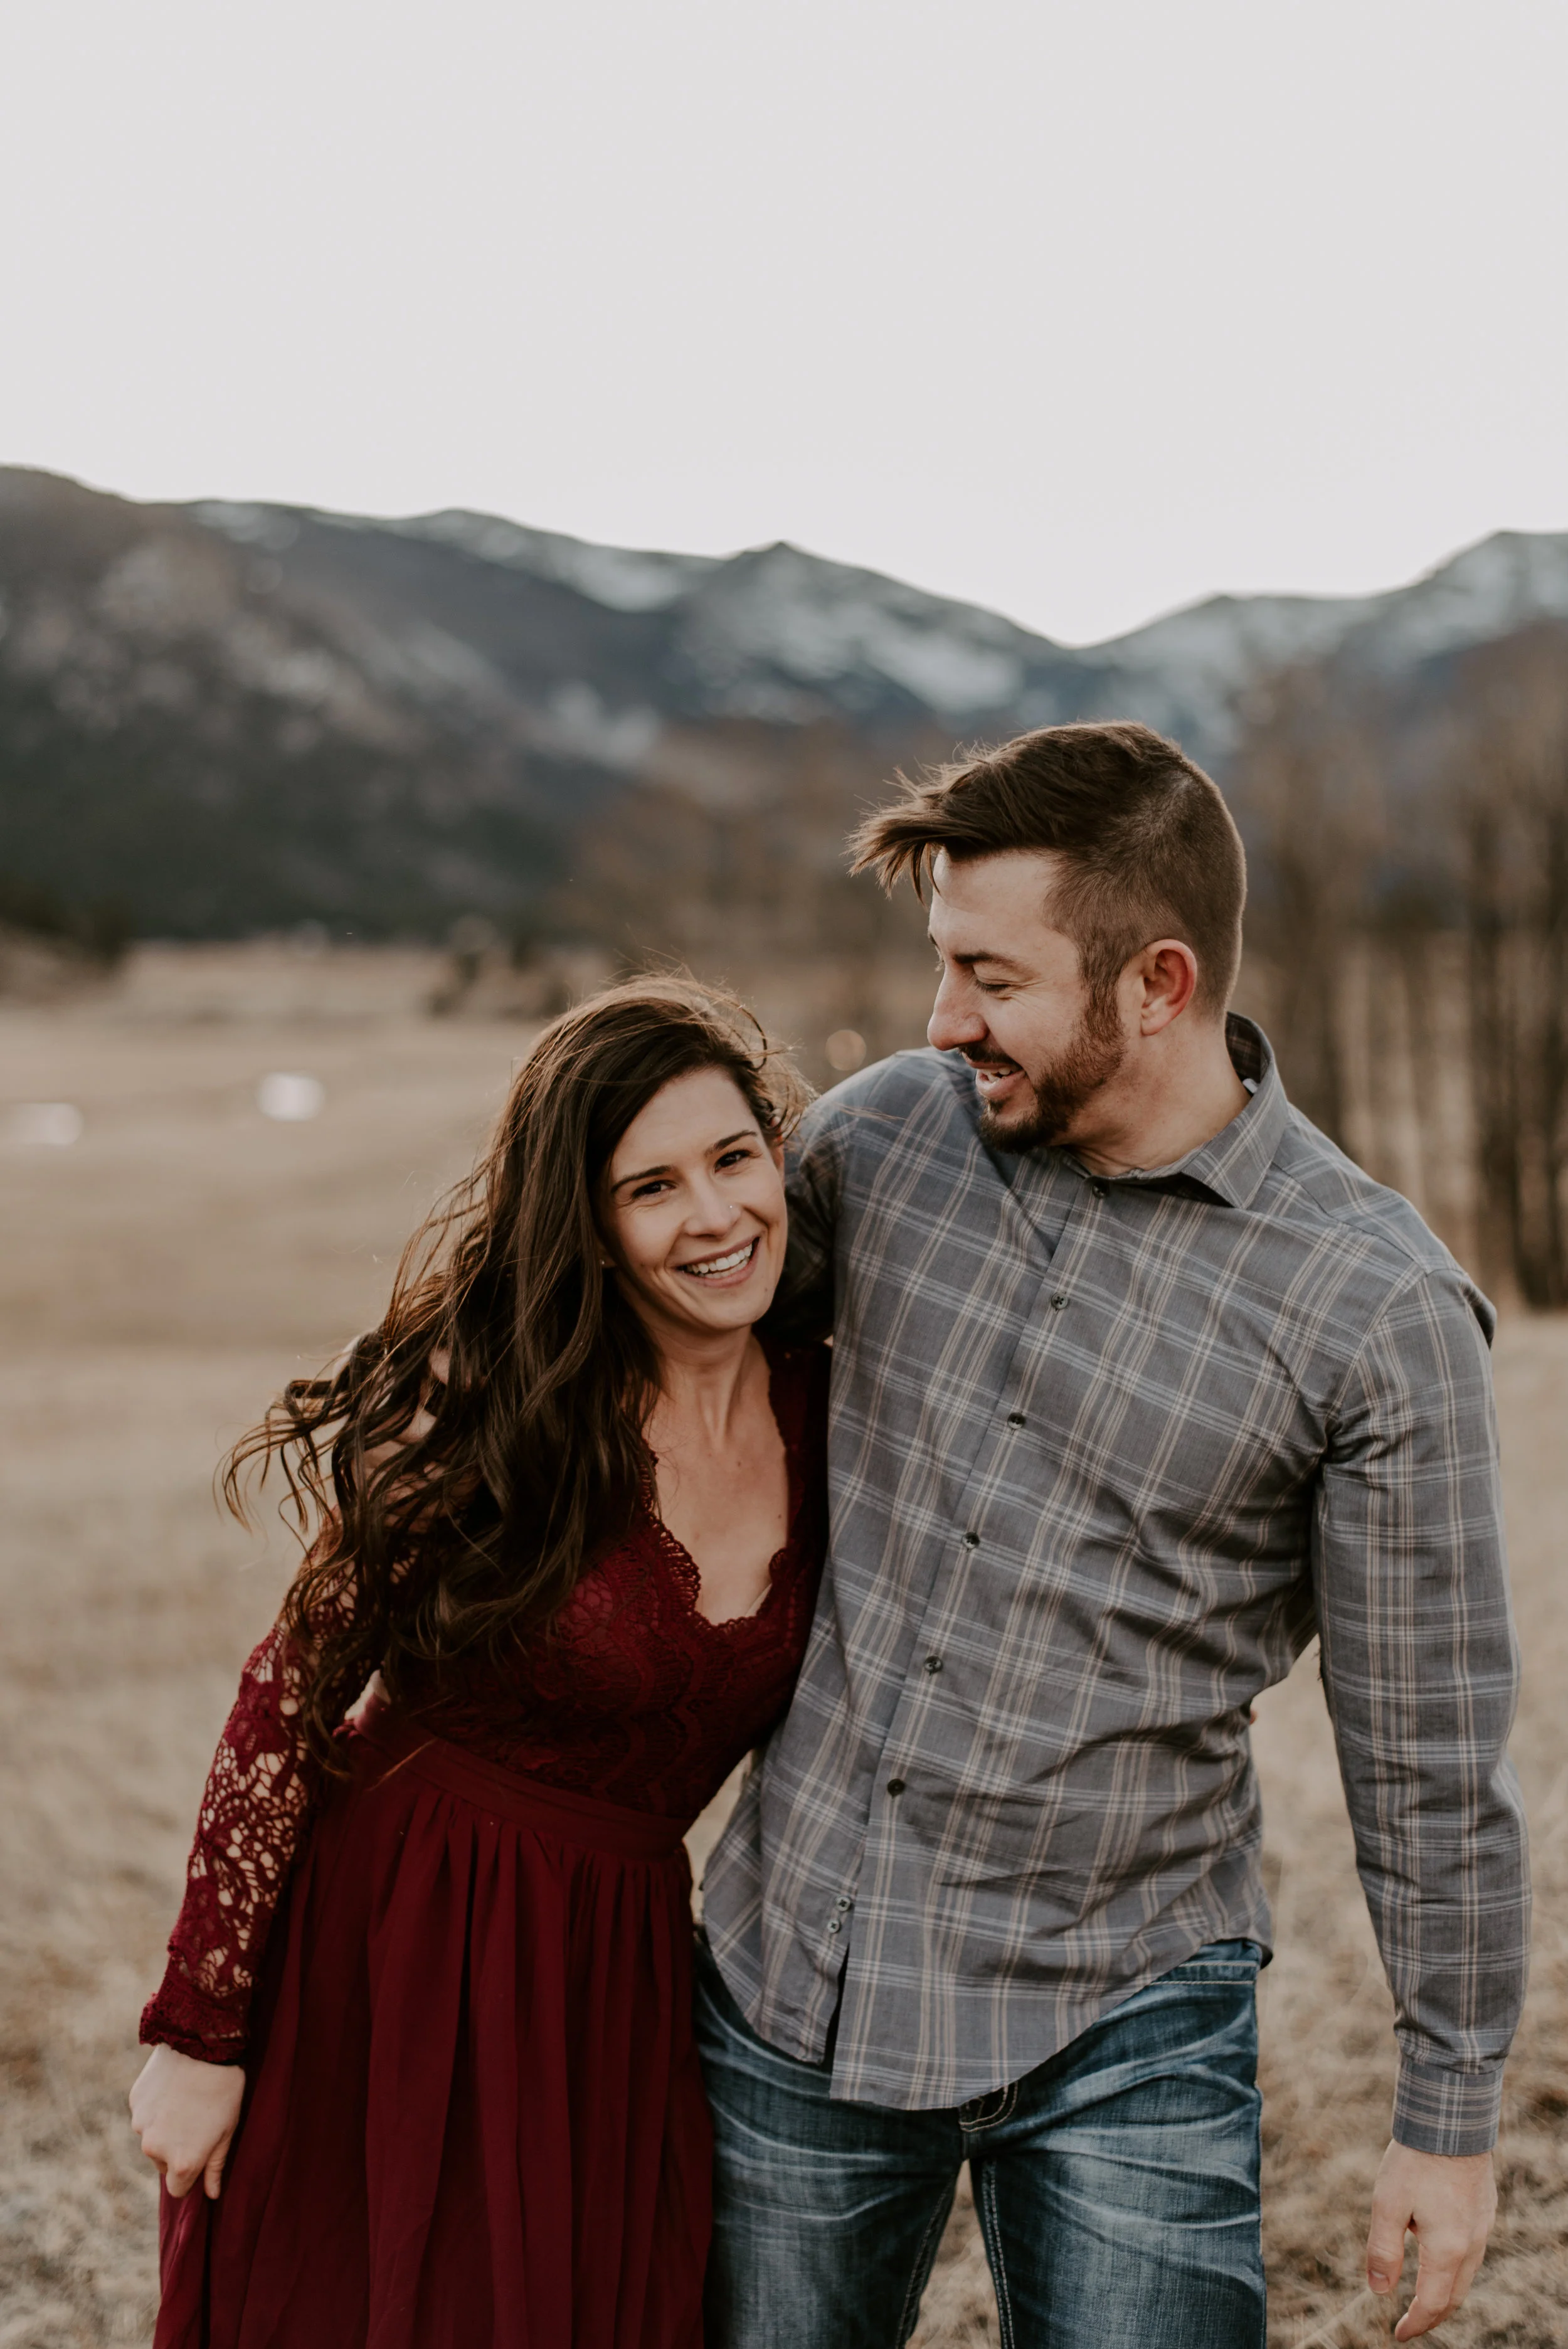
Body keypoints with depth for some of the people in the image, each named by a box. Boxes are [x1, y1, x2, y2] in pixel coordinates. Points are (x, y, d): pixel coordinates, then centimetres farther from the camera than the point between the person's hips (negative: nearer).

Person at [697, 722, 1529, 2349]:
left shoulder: (1376, 1309, -14)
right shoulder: (884, 1132, -4)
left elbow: (1426, 1753, -7)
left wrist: (1449, 2120, -1)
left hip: (1123, 2030, -3)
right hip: (794, 1972, 4)